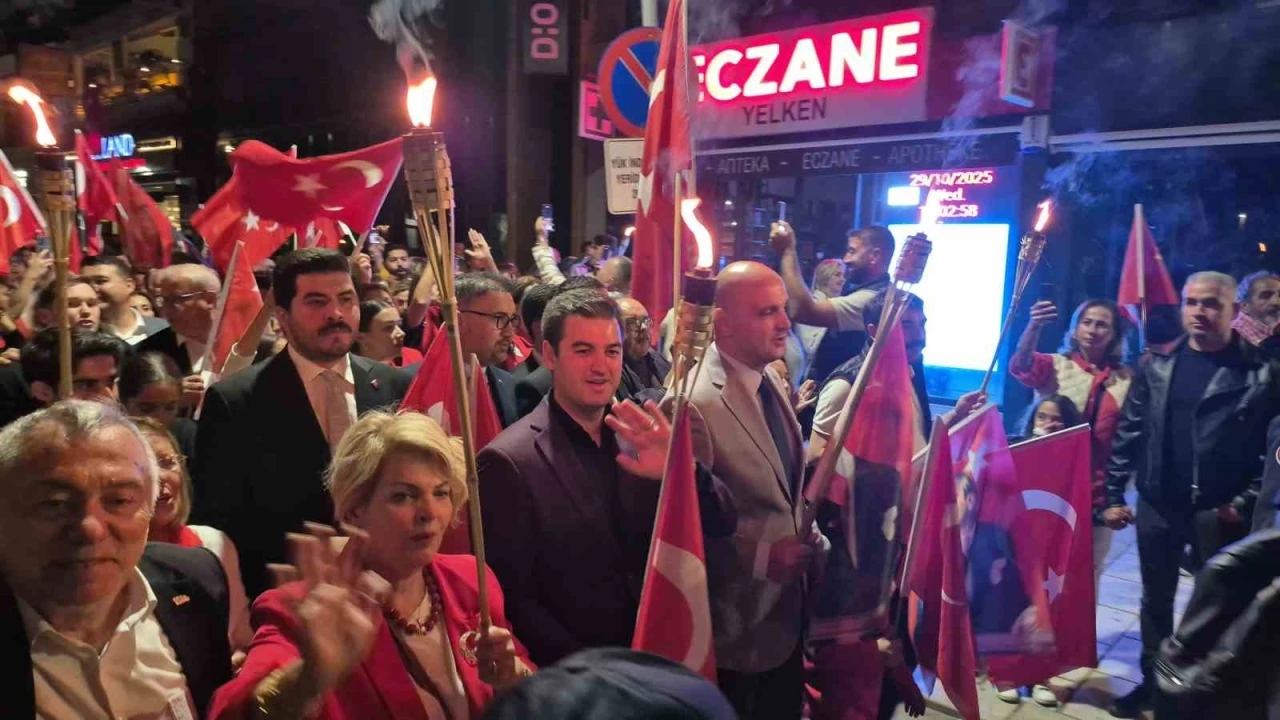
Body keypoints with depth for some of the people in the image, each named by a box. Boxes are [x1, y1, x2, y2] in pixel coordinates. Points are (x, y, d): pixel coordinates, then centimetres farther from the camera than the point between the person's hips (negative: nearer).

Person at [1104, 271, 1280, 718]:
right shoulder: (1158, 366, 3)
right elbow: (1129, 432, 4)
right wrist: (1114, 494, 2)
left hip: (1219, 511, -3)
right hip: (1158, 505, 3)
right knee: (1156, 599, 15)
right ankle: (1153, 681, 30)